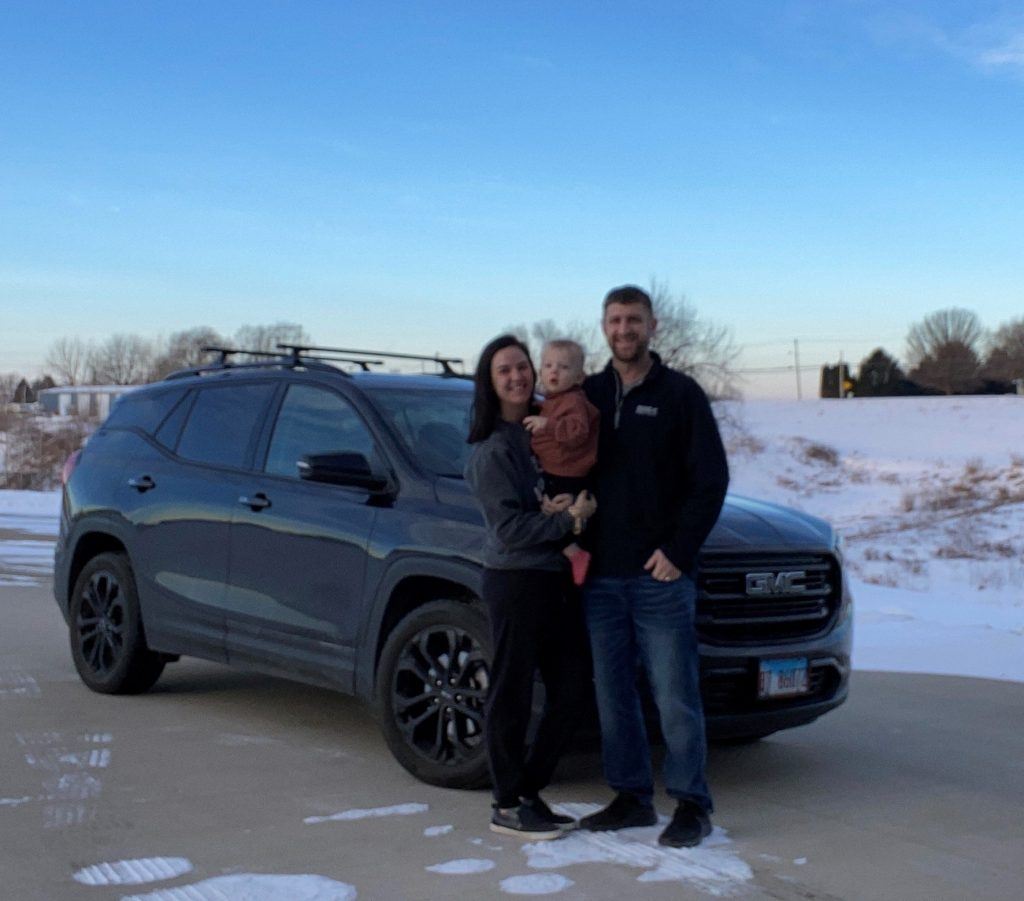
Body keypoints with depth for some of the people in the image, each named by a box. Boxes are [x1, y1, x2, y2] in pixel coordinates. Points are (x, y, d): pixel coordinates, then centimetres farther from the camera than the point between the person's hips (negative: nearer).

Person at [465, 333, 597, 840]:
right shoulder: (492, 450, -10)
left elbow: (570, 488, 21)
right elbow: (510, 528, -15)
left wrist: (565, 506, 0)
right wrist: (566, 518, -15)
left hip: (558, 576, 8)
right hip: (516, 580, -8)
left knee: (572, 686, 10)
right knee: (512, 694, 0)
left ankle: (529, 791, 21)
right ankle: (507, 806, 12)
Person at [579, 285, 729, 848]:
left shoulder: (680, 394, -1)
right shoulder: (588, 395, 11)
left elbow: (711, 480, -4)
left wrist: (678, 550, -11)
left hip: (661, 574, -4)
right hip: (600, 575, 5)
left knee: (675, 695, -2)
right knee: (612, 695, 9)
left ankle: (692, 806, 8)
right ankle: (631, 797, 21)